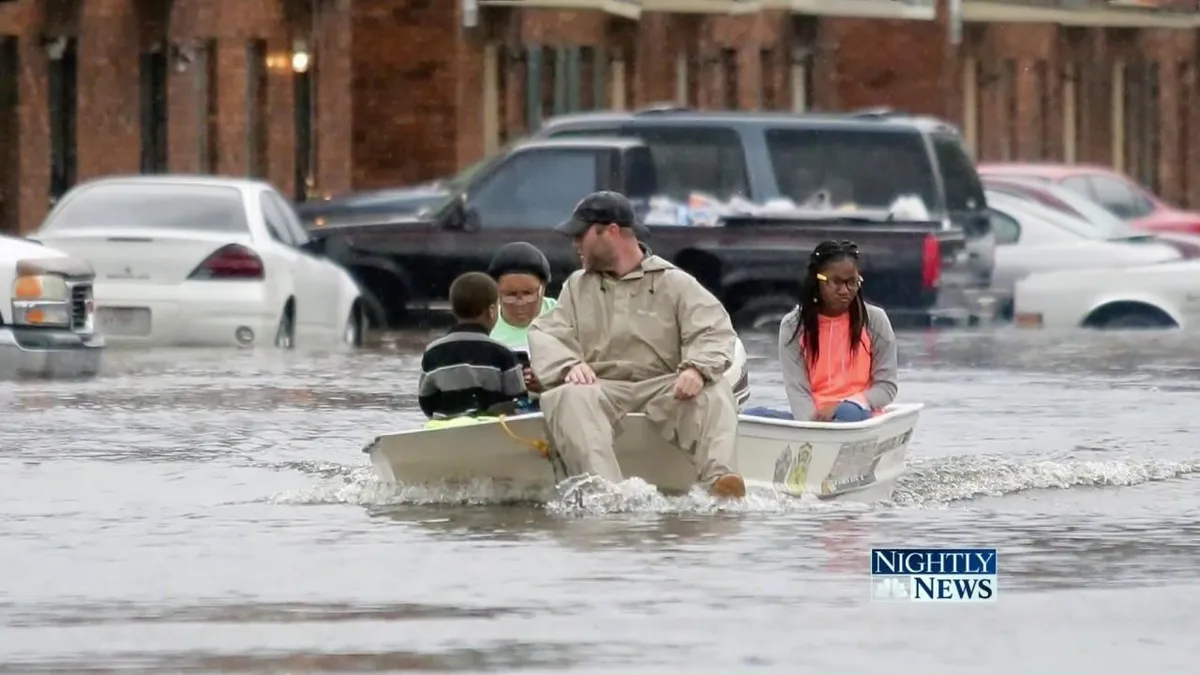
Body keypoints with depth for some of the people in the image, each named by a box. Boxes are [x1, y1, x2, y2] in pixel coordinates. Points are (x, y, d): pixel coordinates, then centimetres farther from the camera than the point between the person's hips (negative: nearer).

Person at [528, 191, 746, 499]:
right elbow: (546, 334, 7)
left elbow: (714, 330, -2)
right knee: (567, 397, -33)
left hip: (663, 390, -1)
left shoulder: (675, 283, 11)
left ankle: (720, 479, -51)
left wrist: (697, 369, -25)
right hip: (602, 390, 1)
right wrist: (570, 365, -17)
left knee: (714, 391, -30)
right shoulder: (577, 286, 21)